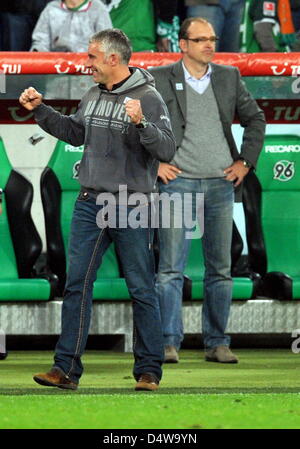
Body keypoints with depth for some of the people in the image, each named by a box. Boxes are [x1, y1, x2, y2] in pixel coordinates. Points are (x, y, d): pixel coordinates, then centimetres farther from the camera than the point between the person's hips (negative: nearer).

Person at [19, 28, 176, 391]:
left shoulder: (148, 99, -10)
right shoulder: (93, 96, 10)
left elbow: (167, 150, -18)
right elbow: (74, 133, 26)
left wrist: (141, 123, -33)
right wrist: (40, 110, 18)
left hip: (132, 209, -6)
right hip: (90, 204, 6)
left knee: (141, 289, 2)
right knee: (77, 285, 2)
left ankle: (149, 370, 9)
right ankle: (66, 368, 3)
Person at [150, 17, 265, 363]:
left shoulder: (229, 77, 9)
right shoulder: (159, 79, -1)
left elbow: (254, 119, 18)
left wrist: (246, 161, 8)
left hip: (221, 183, 3)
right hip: (177, 182, -3)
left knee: (220, 270, 6)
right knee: (170, 268, -7)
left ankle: (217, 343, 12)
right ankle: (169, 343, -7)